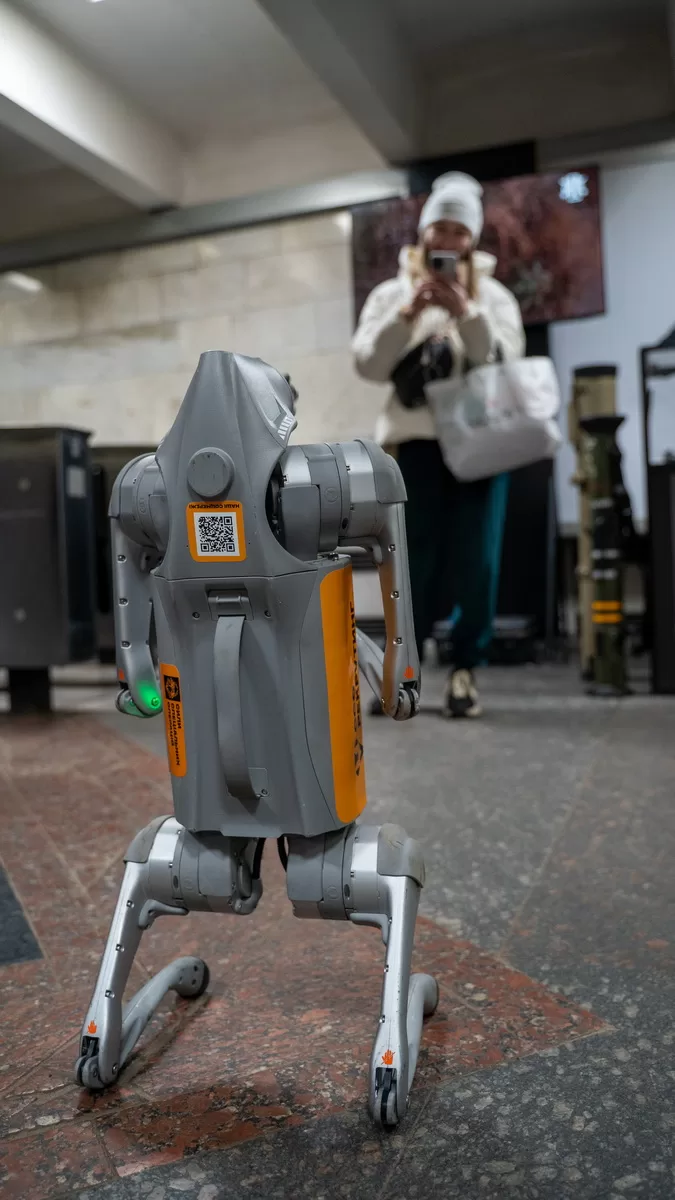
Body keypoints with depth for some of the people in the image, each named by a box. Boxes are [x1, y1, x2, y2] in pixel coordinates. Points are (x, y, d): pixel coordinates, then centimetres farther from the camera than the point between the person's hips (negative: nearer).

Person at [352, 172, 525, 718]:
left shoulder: (493, 295, 12)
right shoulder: (392, 293, 12)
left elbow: (506, 362, -2)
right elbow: (368, 364, 2)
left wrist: (466, 312, -14)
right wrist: (407, 314, -10)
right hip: (419, 442, 0)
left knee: (477, 562, -6)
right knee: (419, 559, -3)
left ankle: (465, 669, 8)